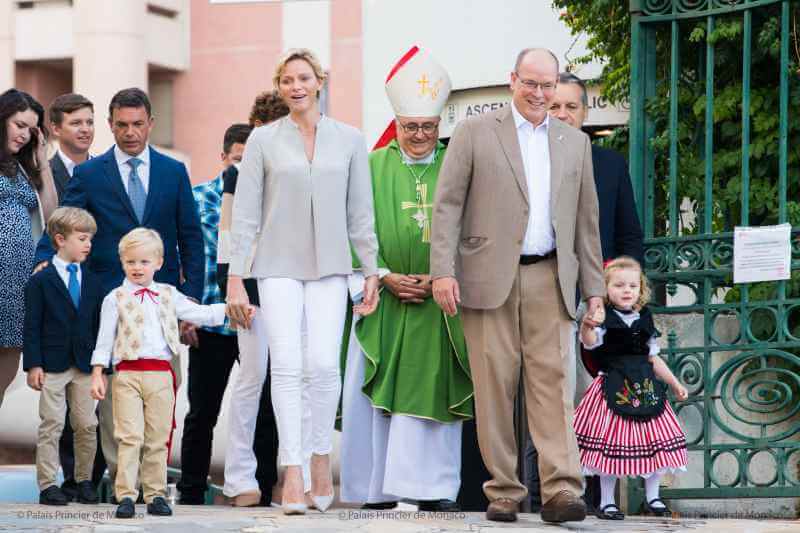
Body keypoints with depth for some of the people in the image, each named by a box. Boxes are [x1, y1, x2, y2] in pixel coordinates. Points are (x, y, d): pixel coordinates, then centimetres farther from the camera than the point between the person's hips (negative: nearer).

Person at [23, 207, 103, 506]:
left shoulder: (92, 283, 10)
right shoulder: (40, 282, -3)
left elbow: (98, 325, 12)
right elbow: (32, 326, -6)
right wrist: (33, 365, -13)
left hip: (85, 366, 4)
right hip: (52, 366, -4)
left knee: (87, 426, 7)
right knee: (51, 425, -3)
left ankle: (84, 480, 19)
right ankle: (47, 484, 1)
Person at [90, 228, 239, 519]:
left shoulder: (168, 295, 14)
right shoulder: (115, 299, 5)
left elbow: (201, 314, 16)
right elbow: (104, 339, 4)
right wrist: (97, 374, -1)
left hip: (161, 374, 3)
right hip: (128, 373, -3)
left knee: (158, 439, 5)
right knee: (129, 437, -8)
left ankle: (155, 494, 12)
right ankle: (126, 496, -6)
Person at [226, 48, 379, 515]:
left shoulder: (349, 140, 6)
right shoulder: (263, 140, 3)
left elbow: (360, 213, 9)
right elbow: (245, 213, 3)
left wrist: (372, 271, 7)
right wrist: (235, 278, -1)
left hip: (329, 267, 1)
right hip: (279, 266, -1)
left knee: (324, 363, -11)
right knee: (287, 365, -9)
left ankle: (322, 458, 9)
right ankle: (293, 472, -7)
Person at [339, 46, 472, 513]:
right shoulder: (373, 167, 5)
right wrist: (386, 276, -11)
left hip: (439, 299, 0)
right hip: (383, 300, 0)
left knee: (433, 389, -1)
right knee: (378, 394, -1)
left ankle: (434, 489, 2)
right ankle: (379, 488, 4)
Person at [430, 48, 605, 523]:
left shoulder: (575, 142, 15)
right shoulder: (475, 133, 5)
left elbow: (586, 219, 17)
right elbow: (447, 205, 1)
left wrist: (594, 287, 12)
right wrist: (443, 271, -9)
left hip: (549, 278, 2)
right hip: (489, 277, -2)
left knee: (552, 379, -8)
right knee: (495, 383, -1)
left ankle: (562, 490, -14)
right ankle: (503, 491, 4)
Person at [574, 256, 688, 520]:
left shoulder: (644, 320, 12)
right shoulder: (605, 318, -5)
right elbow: (590, 342, -25)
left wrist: (675, 384, 21)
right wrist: (587, 326, -47)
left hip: (645, 387, 5)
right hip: (613, 387, -5)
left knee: (655, 439, 5)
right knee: (612, 442, -6)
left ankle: (652, 497, 19)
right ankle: (606, 501, 3)